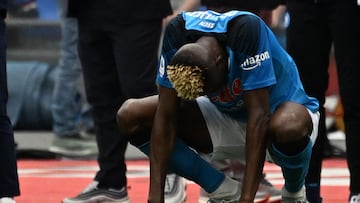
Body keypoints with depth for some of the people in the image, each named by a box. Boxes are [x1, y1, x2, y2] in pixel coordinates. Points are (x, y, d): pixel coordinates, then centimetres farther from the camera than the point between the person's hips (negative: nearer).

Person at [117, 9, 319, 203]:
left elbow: (259, 118, -36)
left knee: (289, 128, -43)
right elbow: (165, 118, -19)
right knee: (130, 116, -14)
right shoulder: (177, 33, -23)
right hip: (226, 115, 5)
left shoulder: (247, 29, -35)